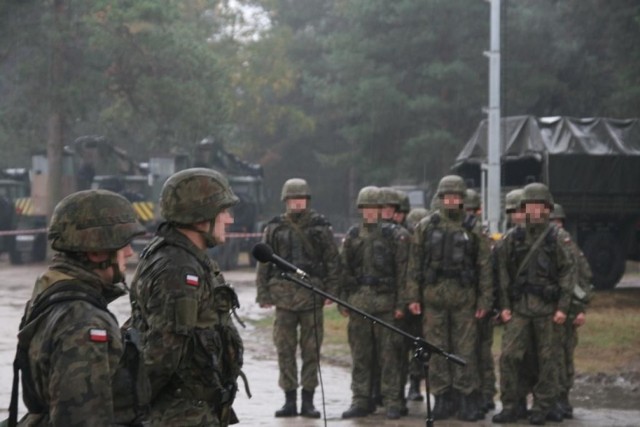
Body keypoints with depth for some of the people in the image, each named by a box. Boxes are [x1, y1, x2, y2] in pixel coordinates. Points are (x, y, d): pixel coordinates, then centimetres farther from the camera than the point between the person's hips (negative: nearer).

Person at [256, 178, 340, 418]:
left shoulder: (320, 227, 4)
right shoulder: (275, 229, 7)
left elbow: (332, 261, 4)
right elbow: (264, 263, 8)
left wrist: (331, 291, -3)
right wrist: (263, 294, 2)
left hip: (312, 296, -1)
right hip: (284, 296, 1)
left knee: (311, 349, 2)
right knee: (285, 349, 3)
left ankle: (308, 401, 9)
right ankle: (289, 400, 10)